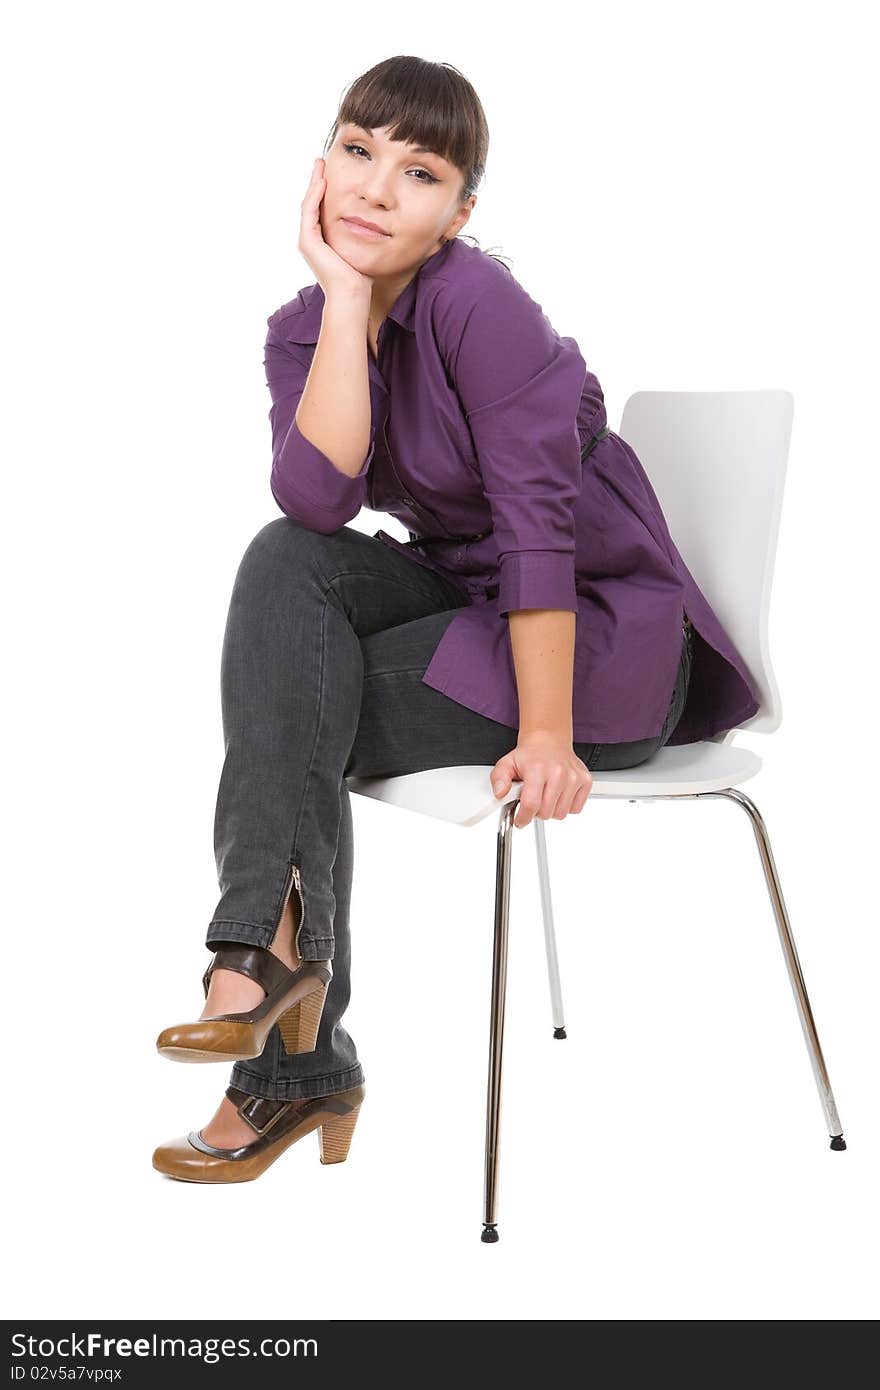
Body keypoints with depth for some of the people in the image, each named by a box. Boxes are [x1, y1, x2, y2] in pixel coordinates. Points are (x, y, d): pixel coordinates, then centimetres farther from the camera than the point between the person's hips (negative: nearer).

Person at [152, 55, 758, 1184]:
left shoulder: (478, 302, -19)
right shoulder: (302, 329, 0)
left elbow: (539, 522, -23)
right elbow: (315, 502, -20)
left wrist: (546, 736, -27)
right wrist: (345, 293, -19)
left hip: (605, 637, -6)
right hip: (463, 603, 6)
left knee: (287, 713, -17)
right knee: (283, 563, -19)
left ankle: (297, 1066, -4)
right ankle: (273, 944, -19)